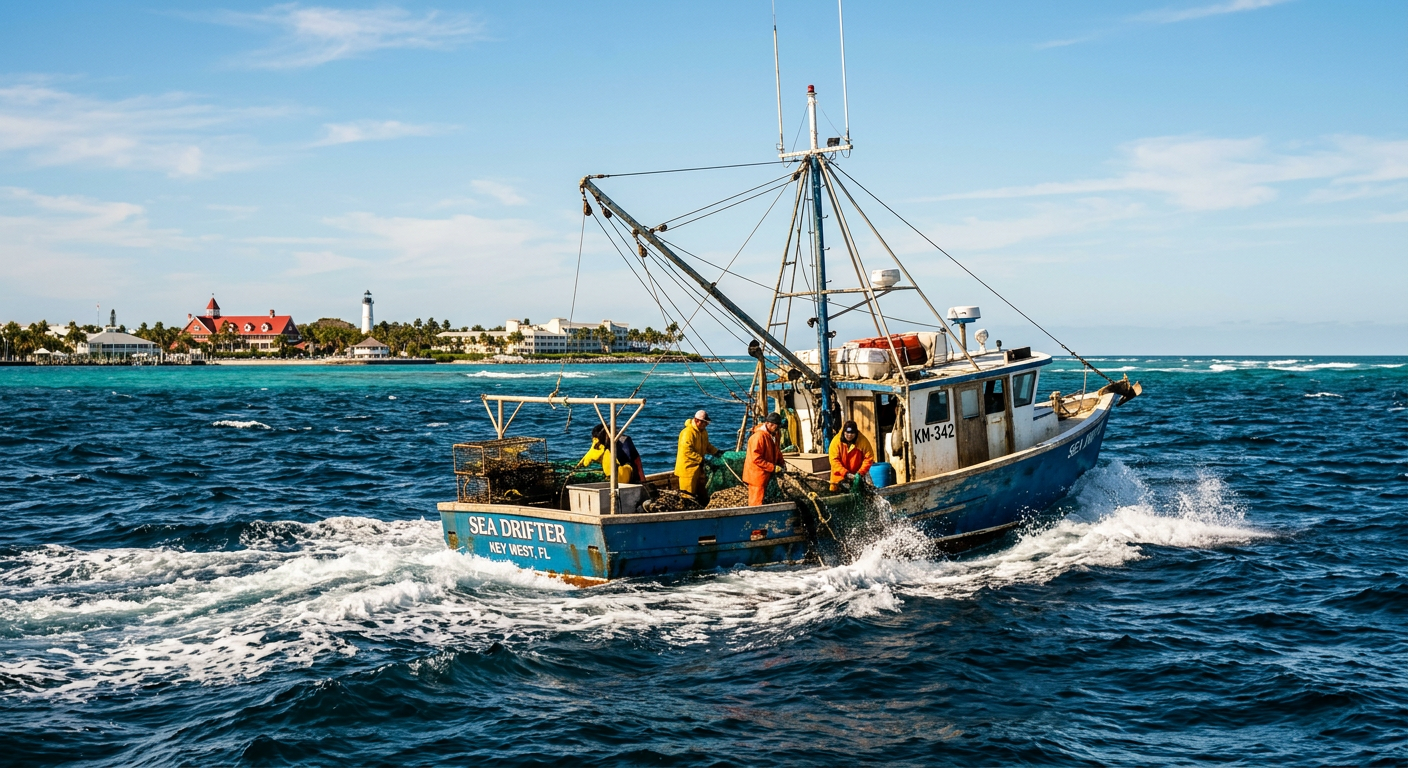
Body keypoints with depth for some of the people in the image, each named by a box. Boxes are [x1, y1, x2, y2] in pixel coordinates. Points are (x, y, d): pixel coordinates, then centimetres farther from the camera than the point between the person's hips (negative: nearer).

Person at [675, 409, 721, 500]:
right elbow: (687, 451, -28)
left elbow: (707, 445, 21)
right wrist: (701, 459, -28)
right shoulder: (688, 432, -23)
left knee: (701, 489, 18)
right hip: (688, 466, -9)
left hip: (698, 466, 9)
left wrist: (716, 452, 4)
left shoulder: (703, 431, 9)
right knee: (688, 492, -4)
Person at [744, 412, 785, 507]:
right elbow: (756, 458, -25)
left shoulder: (773, 435, 9)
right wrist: (773, 467, -23)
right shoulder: (759, 436, -22)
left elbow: (776, 452, 23)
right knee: (756, 502, -5)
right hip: (757, 475, -9)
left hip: (766, 475, 9)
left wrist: (780, 464, 6)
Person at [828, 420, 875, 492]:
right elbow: (834, 460, -19)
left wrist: (860, 473, -20)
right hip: (840, 474, 0)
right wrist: (845, 473, -26)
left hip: (856, 475, 1)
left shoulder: (863, 441, -15)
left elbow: (869, 458, -11)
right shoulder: (836, 441, -18)